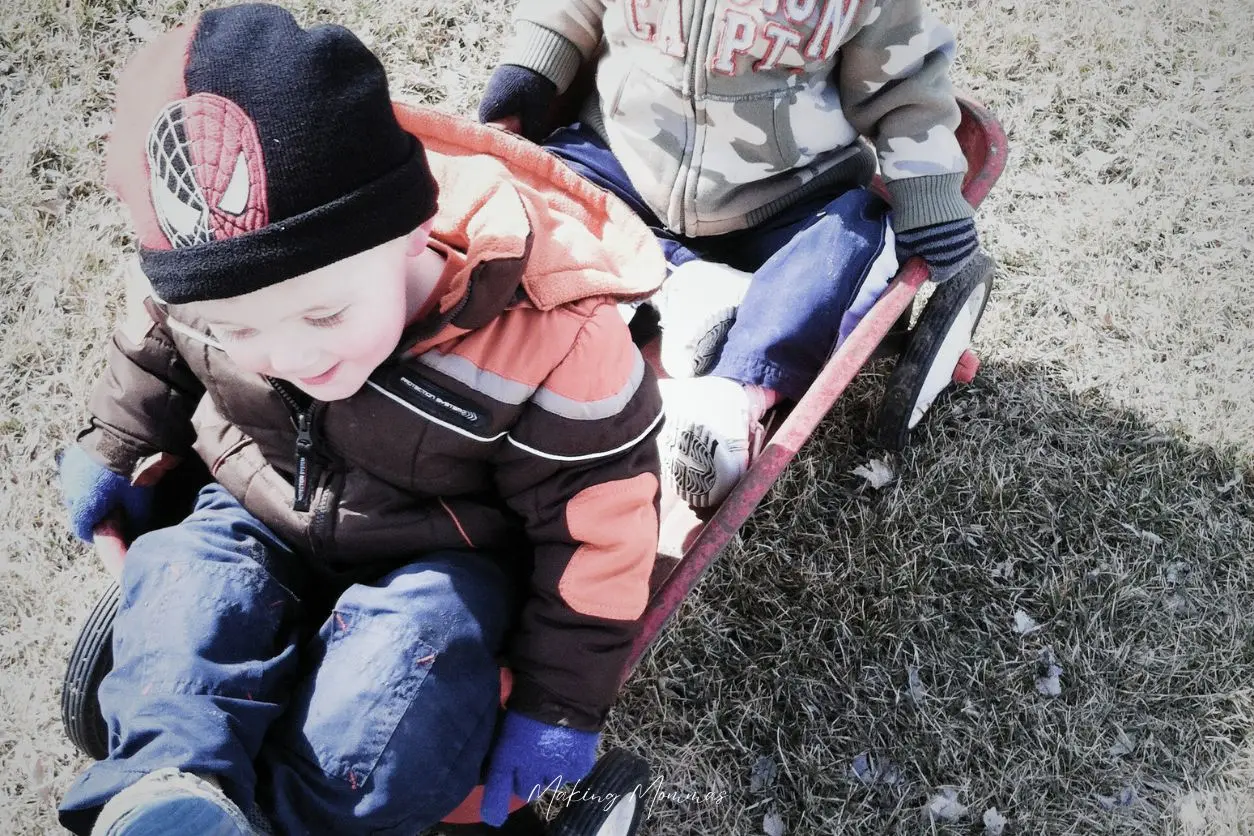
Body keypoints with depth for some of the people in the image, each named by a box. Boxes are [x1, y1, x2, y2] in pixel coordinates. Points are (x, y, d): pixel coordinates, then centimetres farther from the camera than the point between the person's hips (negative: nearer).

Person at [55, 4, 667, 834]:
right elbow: (160, 345, 8)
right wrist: (118, 445, 23)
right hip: (258, 515, 4)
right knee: (189, 582, -24)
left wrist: (560, 699, -15)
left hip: (442, 556, -3)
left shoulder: (545, 339, -33)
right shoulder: (209, 284, -18)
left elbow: (594, 522, -21)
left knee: (415, 649, -32)